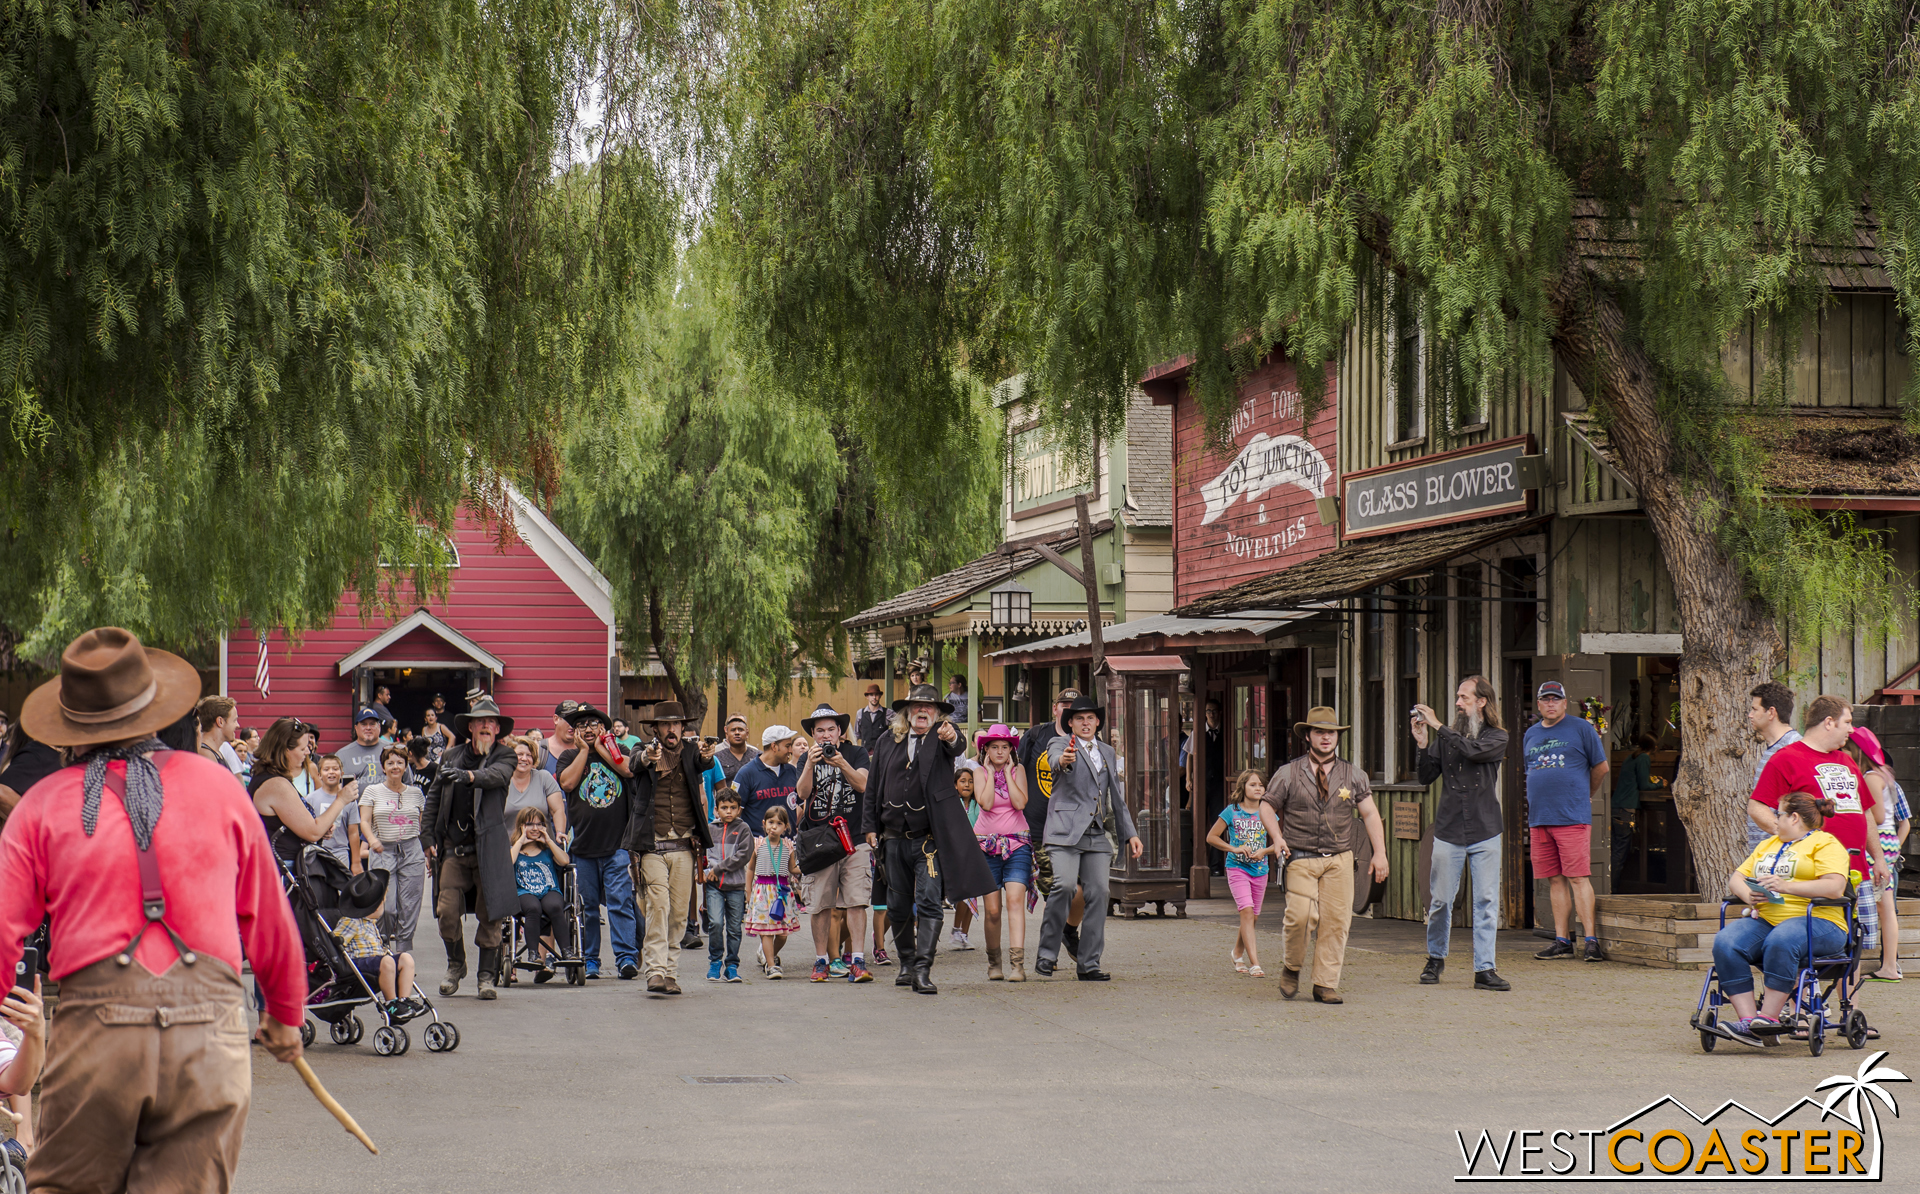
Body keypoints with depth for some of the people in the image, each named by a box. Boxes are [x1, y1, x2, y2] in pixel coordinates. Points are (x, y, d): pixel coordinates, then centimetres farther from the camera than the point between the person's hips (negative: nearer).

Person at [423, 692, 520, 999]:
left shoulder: (504, 756, 4)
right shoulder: (451, 757, 13)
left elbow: (496, 776, -20)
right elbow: (433, 800, 18)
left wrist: (468, 776, -40)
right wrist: (428, 839, 8)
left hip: (489, 847, -2)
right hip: (453, 848, 2)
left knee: (489, 913, -2)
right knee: (447, 911, -3)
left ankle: (486, 975, 10)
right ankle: (456, 964, 20)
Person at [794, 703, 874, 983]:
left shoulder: (855, 753, 8)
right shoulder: (807, 759, 11)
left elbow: (862, 784, -7)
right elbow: (802, 793, -4)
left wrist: (842, 764, -22)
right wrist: (811, 764, -18)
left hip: (854, 840, -1)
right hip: (819, 840, 1)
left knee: (856, 902, -9)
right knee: (821, 905, 0)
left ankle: (858, 961, -9)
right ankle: (822, 961, 9)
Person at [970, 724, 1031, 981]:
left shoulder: (1018, 771, 6)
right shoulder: (980, 773, 5)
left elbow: (1020, 802, -10)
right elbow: (986, 803, -13)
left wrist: (1007, 771, -5)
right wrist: (990, 772, -7)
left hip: (1017, 845, 0)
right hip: (987, 845, 0)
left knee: (1015, 901, -17)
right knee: (993, 910, -1)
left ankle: (1017, 963, -25)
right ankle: (994, 962, 18)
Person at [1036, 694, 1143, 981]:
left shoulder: (1108, 752, 21)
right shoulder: (1060, 744, 3)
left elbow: (1116, 797, 27)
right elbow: (1054, 760, -23)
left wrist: (1130, 834, 22)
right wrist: (1063, 761, -47)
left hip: (1098, 835, 6)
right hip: (1066, 831, -6)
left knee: (1098, 893, -3)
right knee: (1064, 886, -21)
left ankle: (1088, 963, 3)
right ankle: (1046, 955, -9)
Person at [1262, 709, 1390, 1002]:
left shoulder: (1353, 775, 9)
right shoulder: (1288, 774, 4)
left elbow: (1370, 814, 8)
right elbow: (1269, 807, 12)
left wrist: (1380, 853, 0)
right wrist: (1277, 837, -6)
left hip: (1339, 859, 2)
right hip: (1300, 858, -2)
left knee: (1336, 920, -4)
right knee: (1301, 915, -16)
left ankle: (1326, 985, 5)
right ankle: (1291, 967, 10)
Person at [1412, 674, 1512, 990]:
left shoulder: (1497, 738, 3)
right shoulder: (1446, 737, 9)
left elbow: (1473, 750, -18)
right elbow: (1426, 776, 4)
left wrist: (1437, 726, -15)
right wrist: (1423, 743, -9)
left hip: (1485, 832, -1)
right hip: (1448, 831, 1)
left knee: (1486, 901, -3)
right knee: (1440, 900, 2)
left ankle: (1484, 969, 0)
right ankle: (1436, 958, 22)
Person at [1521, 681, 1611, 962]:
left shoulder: (1581, 728, 1)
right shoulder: (1531, 734, 17)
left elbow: (1601, 767, 6)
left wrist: (1588, 796, 15)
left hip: (1572, 817, -5)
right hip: (1539, 818, 5)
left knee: (1577, 878, -9)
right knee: (1555, 880, 6)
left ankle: (1591, 941, -9)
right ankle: (1562, 941, 9)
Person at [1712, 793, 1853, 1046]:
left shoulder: (1826, 843, 4)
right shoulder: (1768, 845, 29)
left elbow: (1834, 887, -13)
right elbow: (1736, 878, 22)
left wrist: (1787, 887, -22)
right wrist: (1748, 894, -2)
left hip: (1817, 922, -6)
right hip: (1763, 919, 6)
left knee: (1780, 941, -40)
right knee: (1725, 943, -24)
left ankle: (1769, 1016, -32)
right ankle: (1747, 1020, -31)